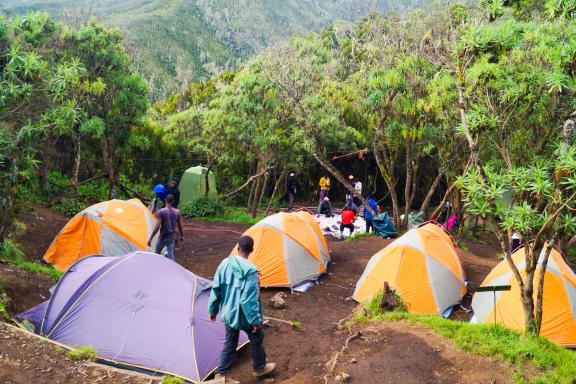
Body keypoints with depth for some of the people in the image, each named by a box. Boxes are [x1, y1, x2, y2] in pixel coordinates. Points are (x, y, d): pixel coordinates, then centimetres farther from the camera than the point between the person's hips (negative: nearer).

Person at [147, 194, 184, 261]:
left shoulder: (161, 212, -17)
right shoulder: (177, 212, -2)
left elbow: (157, 226, -21)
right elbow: (180, 226, 7)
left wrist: (150, 238, -17)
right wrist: (182, 236, 21)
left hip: (163, 237, -3)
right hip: (172, 237, 4)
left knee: (157, 253, 18)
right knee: (170, 255, 4)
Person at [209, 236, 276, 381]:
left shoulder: (225, 264, -8)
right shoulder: (250, 270, -26)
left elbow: (216, 289, -1)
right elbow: (249, 299, -26)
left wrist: (213, 310, 12)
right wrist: (256, 320, -16)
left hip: (229, 313, 5)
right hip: (244, 316, -5)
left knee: (230, 342, 21)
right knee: (256, 339, 19)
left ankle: (220, 373, 25)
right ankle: (259, 368, 37)